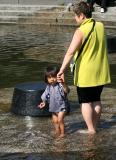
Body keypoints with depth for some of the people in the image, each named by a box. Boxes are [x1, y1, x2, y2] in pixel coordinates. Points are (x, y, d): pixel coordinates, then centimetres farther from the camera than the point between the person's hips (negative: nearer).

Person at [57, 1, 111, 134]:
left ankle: (91, 130, 7)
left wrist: (62, 70, -27)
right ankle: (94, 127, 25)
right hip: (100, 72, 7)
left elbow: (70, 53, -26)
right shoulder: (100, 26, 2)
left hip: (86, 74, -7)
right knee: (96, 100, 17)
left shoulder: (81, 31, -19)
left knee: (85, 102, 5)